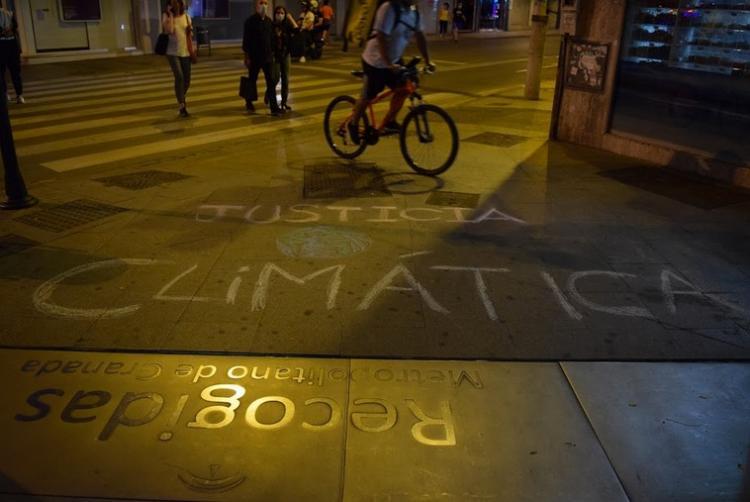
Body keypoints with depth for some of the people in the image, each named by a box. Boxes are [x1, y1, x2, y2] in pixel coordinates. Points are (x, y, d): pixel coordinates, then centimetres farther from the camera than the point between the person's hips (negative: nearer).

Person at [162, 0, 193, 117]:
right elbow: (169, 30, -24)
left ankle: (182, 97, 41)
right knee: (179, 77, -19)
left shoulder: (186, 17, 5)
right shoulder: (166, 16, -6)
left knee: (187, 79, 10)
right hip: (173, 52, -4)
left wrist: (190, 31, -5)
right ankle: (182, 107, -14)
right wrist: (170, 15, -19)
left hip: (185, 52, 4)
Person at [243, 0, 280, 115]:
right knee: (252, 80, 10)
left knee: (271, 82, -3)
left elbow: (272, 38, 12)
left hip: (268, 57, 3)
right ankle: (249, 102, 29)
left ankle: (274, 106, -4)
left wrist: (272, 52, 9)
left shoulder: (269, 21, 6)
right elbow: (246, 40, -7)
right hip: (254, 57, -3)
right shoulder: (250, 21, -7)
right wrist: (247, 56, -10)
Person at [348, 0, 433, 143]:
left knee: (403, 89, -4)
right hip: (375, 61, -7)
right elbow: (381, 38, -30)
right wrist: (389, 64, -37)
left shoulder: (414, 12, -2)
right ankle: (353, 124, 25)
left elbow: (420, 37, 3)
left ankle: (388, 122, 12)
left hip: (395, 59, 7)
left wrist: (427, 61, -1)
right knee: (368, 97, 3)